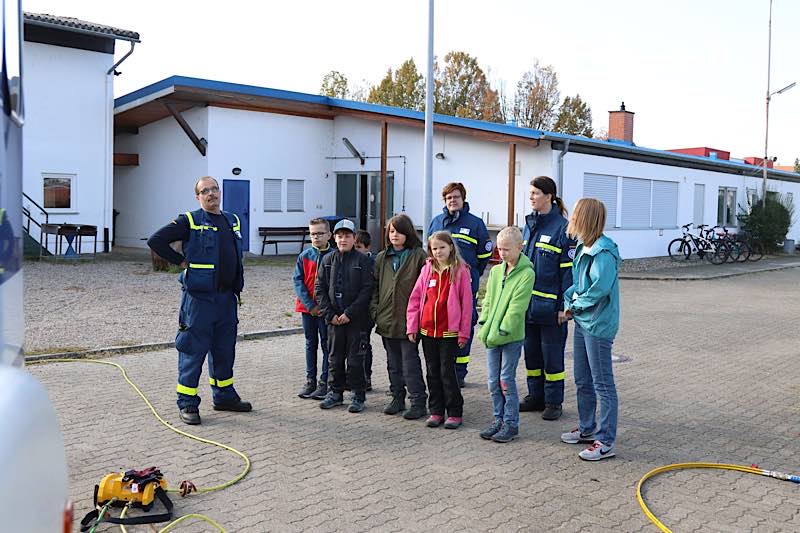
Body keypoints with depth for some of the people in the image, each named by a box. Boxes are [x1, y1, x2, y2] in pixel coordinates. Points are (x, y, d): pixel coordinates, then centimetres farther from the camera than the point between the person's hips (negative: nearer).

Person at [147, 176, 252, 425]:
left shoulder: (233, 221, 12)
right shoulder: (189, 221, -6)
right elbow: (156, 241, -10)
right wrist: (181, 261, -8)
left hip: (227, 297, 6)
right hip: (199, 297, -6)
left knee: (224, 350, 15)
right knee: (193, 351, -1)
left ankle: (224, 397, 28)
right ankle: (188, 404, 7)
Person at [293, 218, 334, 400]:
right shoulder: (304, 256, 2)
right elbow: (297, 280, -1)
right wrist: (310, 304, -11)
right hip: (307, 307, 3)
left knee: (327, 344, 3)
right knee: (310, 344, 11)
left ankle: (324, 383, 10)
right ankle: (310, 380, 20)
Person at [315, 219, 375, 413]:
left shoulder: (363, 261, -5)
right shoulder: (328, 260, 7)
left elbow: (367, 290, -10)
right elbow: (319, 289, 5)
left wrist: (349, 313, -14)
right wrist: (330, 314, -5)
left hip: (357, 319, -4)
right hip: (334, 319, 4)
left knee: (355, 359, 2)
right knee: (335, 358, 12)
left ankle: (358, 396, 13)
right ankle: (335, 393, 24)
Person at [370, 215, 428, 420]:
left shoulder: (418, 255, -6)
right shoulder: (382, 258, 10)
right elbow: (375, 286, 13)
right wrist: (375, 310, 3)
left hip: (408, 319, -5)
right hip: (386, 318, 6)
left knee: (410, 363, -3)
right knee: (393, 363, 15)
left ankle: (418, 402, 6)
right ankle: (397, 398, 27)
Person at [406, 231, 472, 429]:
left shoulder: (460, 271, -5)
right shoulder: (427, 269, 5)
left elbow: (466, 303, -6)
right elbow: (415, 298, 7)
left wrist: (464, 332, -8)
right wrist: (411, 326, 2)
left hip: (449, 332, -4)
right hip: (427, 331, 4)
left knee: (447, 372, -1)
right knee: (433, 372, 11)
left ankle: (455, 413, 11)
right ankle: (436, 411, 21)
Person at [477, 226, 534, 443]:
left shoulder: (526, 273, -9)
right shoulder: (495, 271, 10)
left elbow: (517, 307, -14)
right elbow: (487, 301, 12)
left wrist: (501, 331, -18)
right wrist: (484, 325, 1)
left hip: (511, 336, -6)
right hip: (491, 336, 6)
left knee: (506, 379, -1)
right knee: (494, 380, 10)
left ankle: (511, 423, 11)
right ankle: (499, 420, 22)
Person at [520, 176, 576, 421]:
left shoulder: (562, 228, -11)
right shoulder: (529, 224, 11)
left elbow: (568, 269, -12)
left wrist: (564, 305, -15)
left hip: (550, 303, -7)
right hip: (528, 301, 7)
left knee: (551, 353, 3)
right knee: (531, 350, 14)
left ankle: (553, 402, 15)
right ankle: (536, 396, 27)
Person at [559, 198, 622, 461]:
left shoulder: (603, 252, -21)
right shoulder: (583, 248, 9)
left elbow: (600, 289, -28)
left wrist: (574, 306, -14)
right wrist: (568, 303, -2)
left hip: (598, 325, -10)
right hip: (581, 321, 10)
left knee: (603, 384, -1)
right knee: (582, 381, 20)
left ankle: (606, 442, 6)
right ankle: (587, 429, 35)